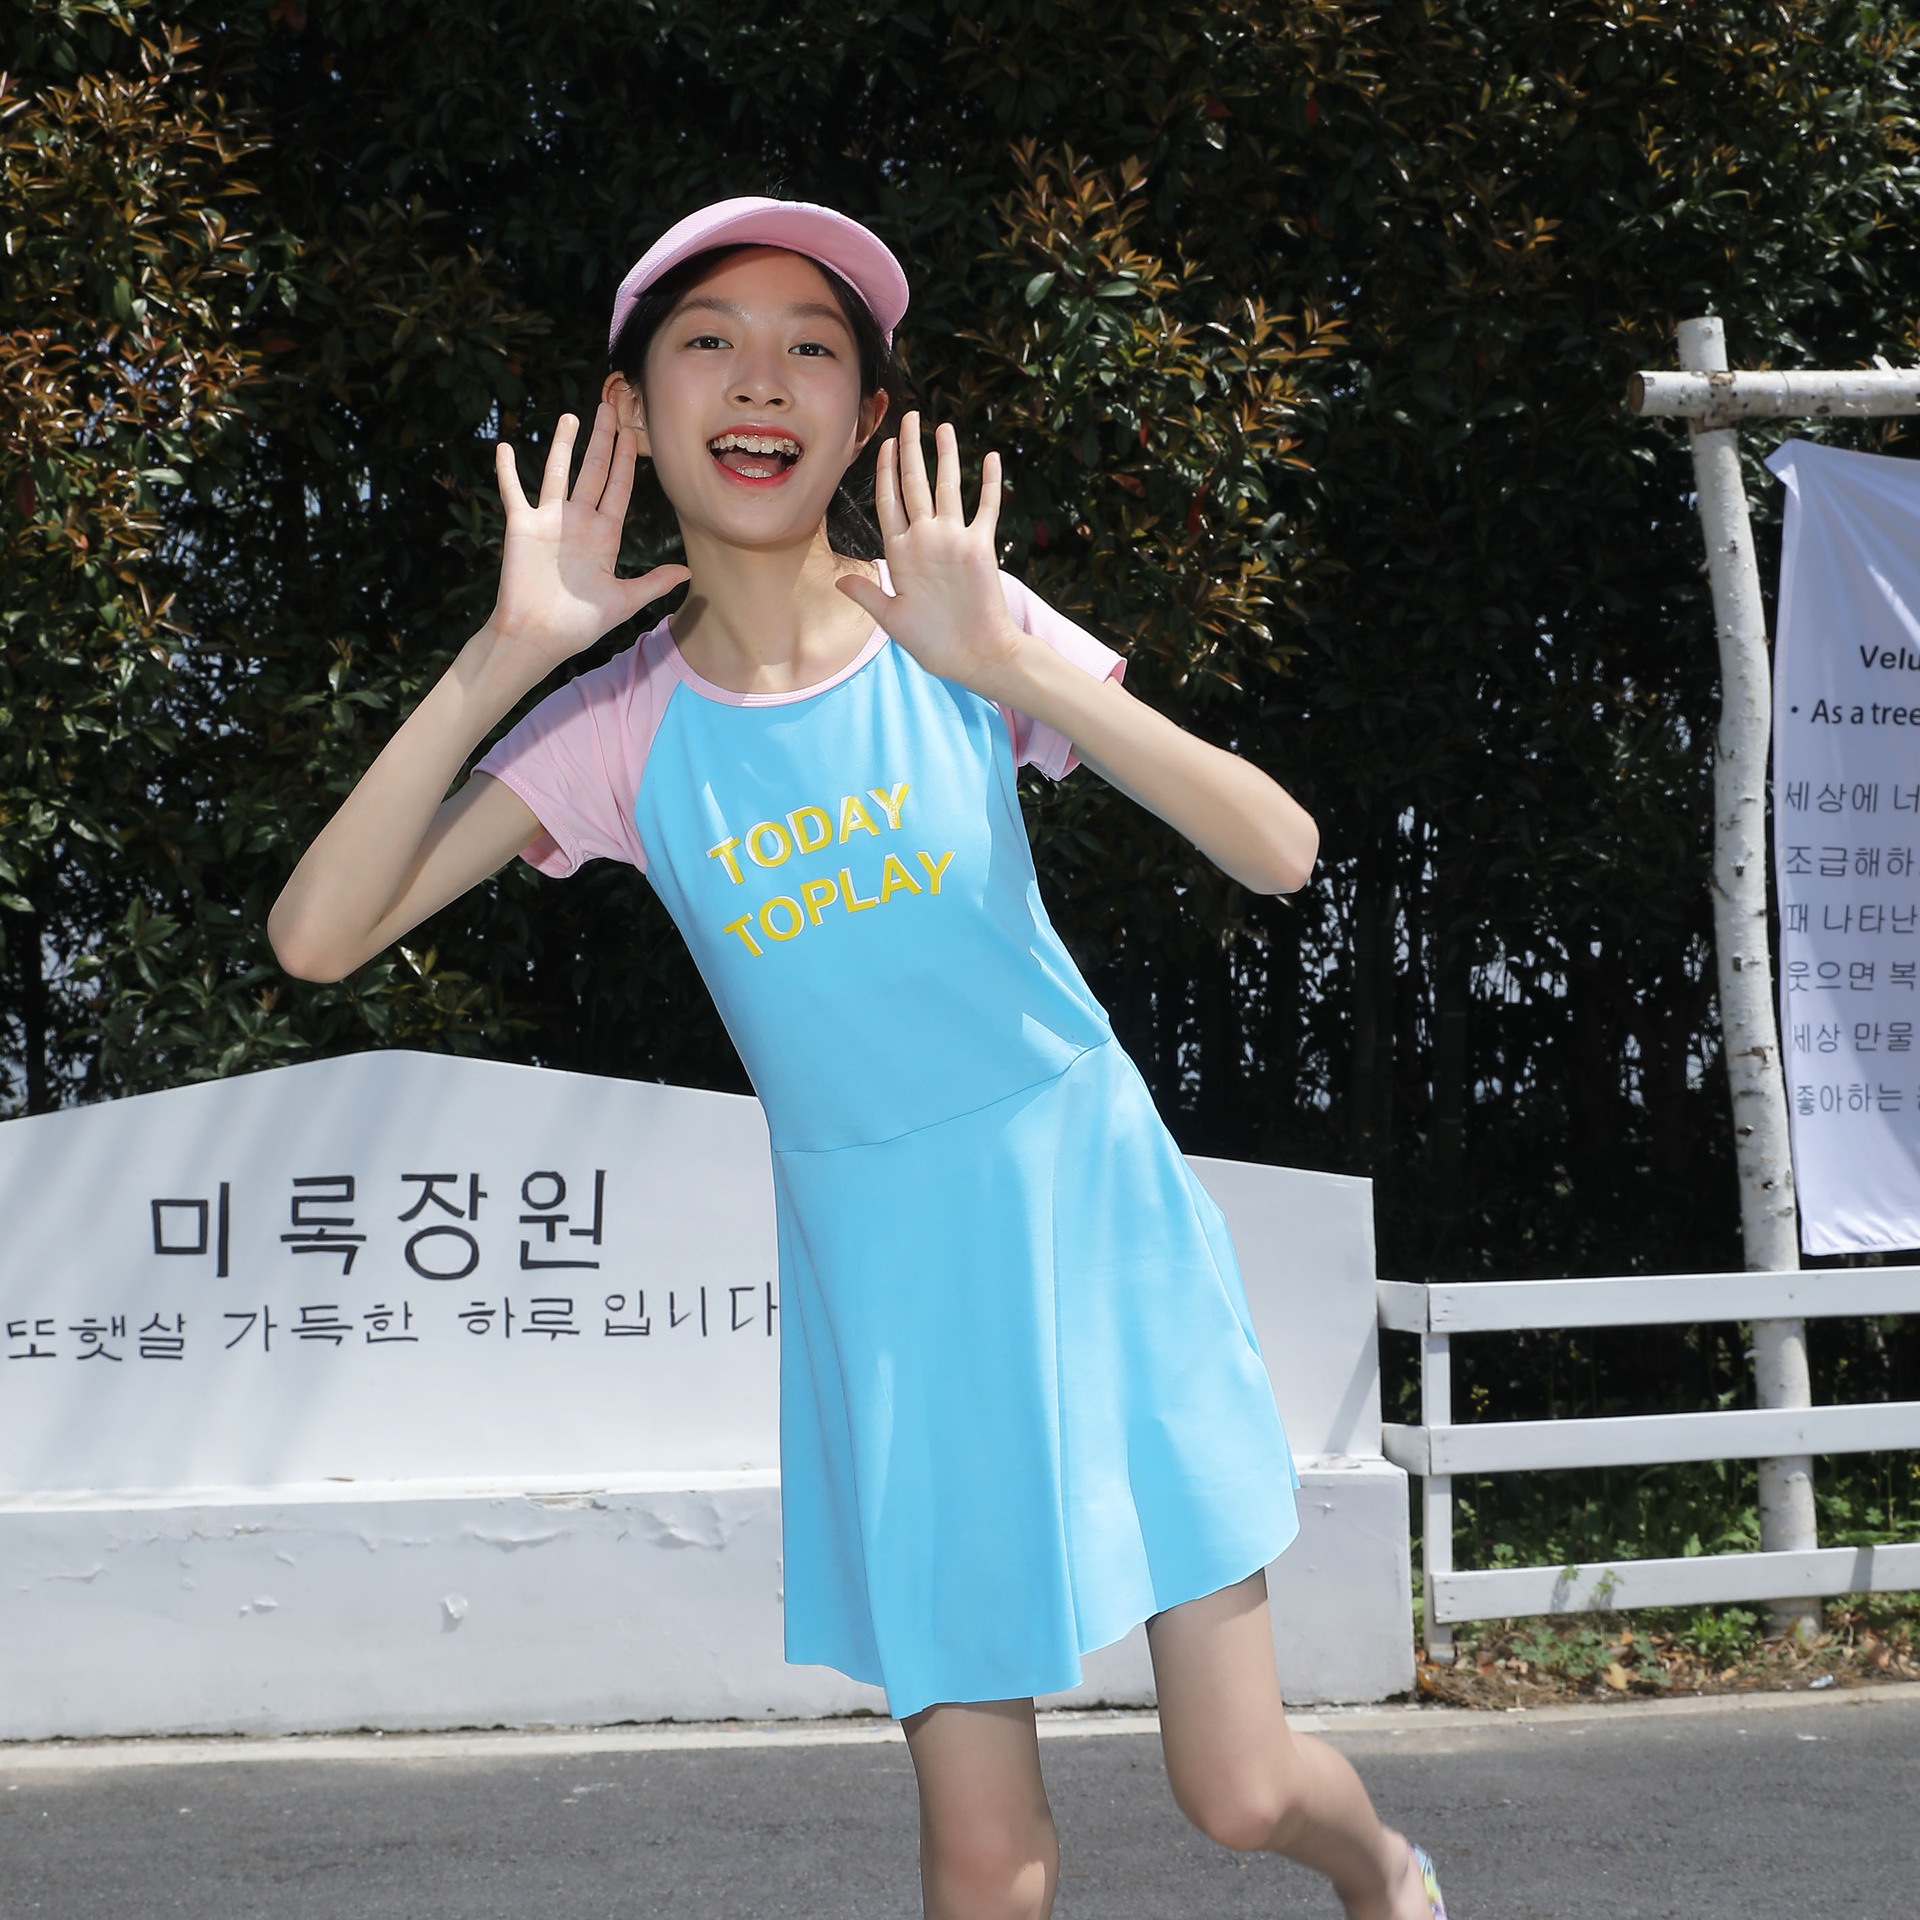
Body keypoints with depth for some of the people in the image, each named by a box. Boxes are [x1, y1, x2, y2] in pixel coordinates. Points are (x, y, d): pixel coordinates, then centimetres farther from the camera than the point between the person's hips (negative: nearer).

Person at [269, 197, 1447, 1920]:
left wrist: (1005, 664, -26)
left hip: (1095, 1214, -1)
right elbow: (317, 937, -13)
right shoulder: (623, 726, -4)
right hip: (887, 1275, 1)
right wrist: (506, 654, -17)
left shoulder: (960, 630, -7)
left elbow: (1281, 851, -16)